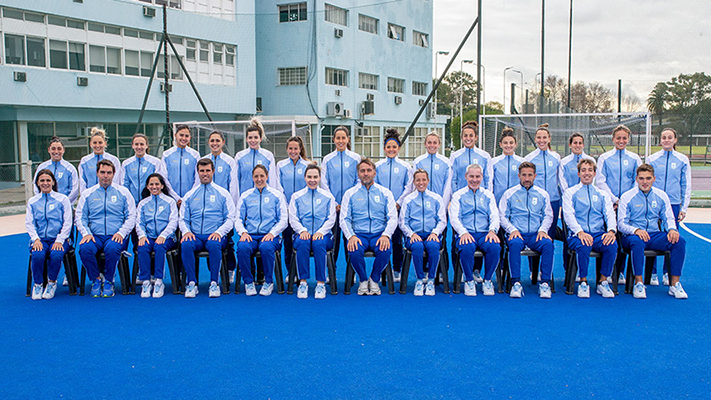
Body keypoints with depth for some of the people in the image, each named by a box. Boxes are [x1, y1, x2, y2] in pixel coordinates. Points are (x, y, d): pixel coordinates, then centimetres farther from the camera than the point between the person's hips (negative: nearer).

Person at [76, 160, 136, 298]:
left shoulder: (123, 192, 11)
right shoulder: (87, 194, 15)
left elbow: (131, 217, 5)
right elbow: (80, 217, 11)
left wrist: (121, 233, -11)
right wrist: (86, 233, -8)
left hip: (116, 236, -2)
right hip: (95, 236, 2)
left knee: (112, 248, -36)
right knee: (85, 248, -31)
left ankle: (108, 282, -12)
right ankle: (96, 280, -7)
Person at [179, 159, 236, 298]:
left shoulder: (223, 193, 12)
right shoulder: (189, 195, 19)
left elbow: (230, 218, 5)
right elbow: (183, 219, 16)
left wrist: (219, 232, -12)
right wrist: (186, 231, -6)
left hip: (215, 236, -2)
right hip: (195, 236, 2)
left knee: (214, 245, -37)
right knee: (186, 245, -32)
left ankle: (214, 283, -26)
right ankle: (192, 283, -25)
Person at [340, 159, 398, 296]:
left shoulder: (385, 193, 10)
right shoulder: (350, 193, 10)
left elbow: (392, 218, 4)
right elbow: (344, 219, 4)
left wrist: (385, 235, -15)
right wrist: (351, 236, -15)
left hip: (379, 234, 0)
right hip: (359, 234, 0)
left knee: (385, 251, -32)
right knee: (355, 251, -33)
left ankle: (374, 280, -4)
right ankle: (363, 281, -4)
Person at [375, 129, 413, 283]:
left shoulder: (405, 167, 5)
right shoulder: (378, 166, 8)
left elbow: (409, 187, 2)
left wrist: (398, 203, -7)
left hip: (399, 208, -1)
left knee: (397, 239, 0)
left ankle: (397, 270, 10)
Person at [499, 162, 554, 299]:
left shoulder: (542, 194, 17)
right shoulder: (509, 194, 11)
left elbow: (548, 215, 15)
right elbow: (502, 216, 6)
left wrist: (542, 230, -4)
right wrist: (512, 229, -10)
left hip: (536, 234, 2)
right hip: (517, 234, -1)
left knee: (548, 244, -31)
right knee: (514, 244, -36)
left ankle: (545, 283, -26)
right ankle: (516, 283, -31)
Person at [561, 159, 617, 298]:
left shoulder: (603, 194, 21)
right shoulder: (570, 193, 11)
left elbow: (610, 214, 7)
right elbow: (568, 214, -3)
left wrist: (611, 230, -16)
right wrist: (579, 232, -22)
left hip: (599, 234, 2)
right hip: (577, 235, -2)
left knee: (612, 244, -30)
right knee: (583, 245, -36)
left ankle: (603, 282, -13)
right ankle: (583, 282, -15)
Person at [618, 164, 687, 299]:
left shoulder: (661, 195, 10)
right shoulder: (627, 197, 0)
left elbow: (668, 218, 10)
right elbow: (621, 223, -4)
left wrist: (672, 229, -14)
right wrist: (636, 230, -25)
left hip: (655, 235, 3)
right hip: (633, 236, -3)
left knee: (679, 241, -24)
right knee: (637, 242, -39)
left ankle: (674, 284, -16)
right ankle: (639, 283, -28)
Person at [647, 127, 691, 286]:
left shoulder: (683, 160, 5)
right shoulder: (651, 159, 4)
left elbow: (686, 186, 8)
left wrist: (684, 208, 4)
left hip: (673, 204, 0)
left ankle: (668, 274, 16)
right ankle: (652, 273, 12)